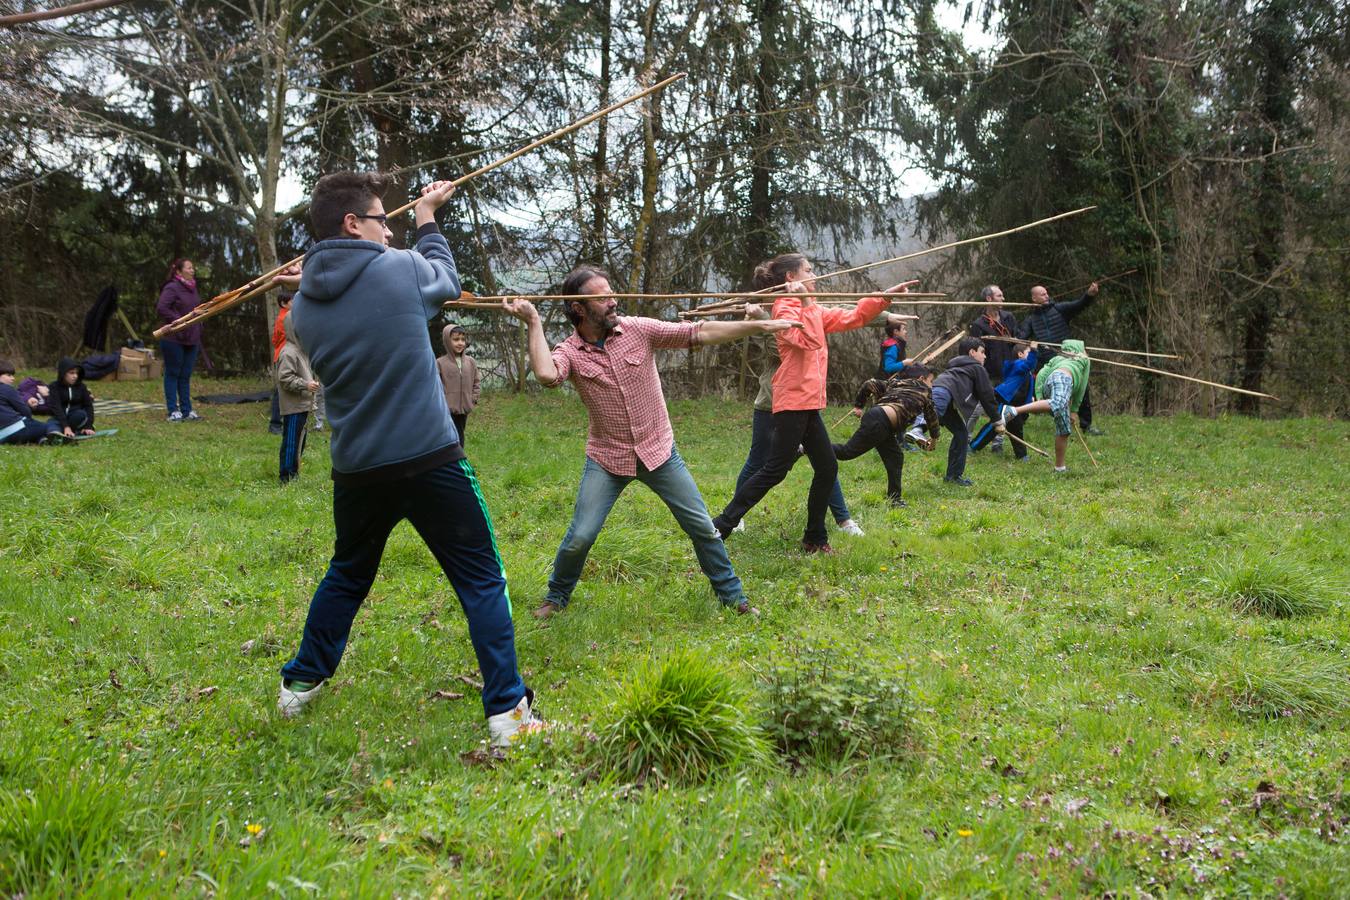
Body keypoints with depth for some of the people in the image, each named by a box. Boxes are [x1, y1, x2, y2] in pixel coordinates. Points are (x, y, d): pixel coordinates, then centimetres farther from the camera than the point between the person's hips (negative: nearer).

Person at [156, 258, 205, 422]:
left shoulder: (192, 288, 15)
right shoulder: (172, 288, -11)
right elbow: (161, 308, -20)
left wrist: (198, 326, 10)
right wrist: (179, 321, -19)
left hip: (191, 339, 7)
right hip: (174, 339, -7)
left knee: (186, 376, 10)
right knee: (172, 374, 1)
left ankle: (186, 410, 14)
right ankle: (173, 411, 4)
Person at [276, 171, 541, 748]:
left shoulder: (304, 306, 2)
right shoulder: (400, 269, -9)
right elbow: (448, 282, 13)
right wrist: (427, 221, 28)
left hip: (357, 469, 5)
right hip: (431, 460, -4)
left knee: (346, 575, 26)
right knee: (481, 580, 5)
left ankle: (300, 684, 36)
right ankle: (507, 711, 3)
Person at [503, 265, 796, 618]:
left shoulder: (639, 329, -7)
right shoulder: (569, 352, -10)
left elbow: (700, 333, -11)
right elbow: (546, 375, -34)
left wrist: (762, 326, -16)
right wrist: (533, 322, -27)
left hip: (659, 452, 1)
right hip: (607, 459, -1)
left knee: (702, 527, 4)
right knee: (580, 537, -3)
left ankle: (731, 595, 22)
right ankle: (557, 597, 23)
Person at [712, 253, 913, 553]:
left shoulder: (812, 309, 19)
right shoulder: (784, 307, -8)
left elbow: (853, 317, 22)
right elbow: (809, 341, -22)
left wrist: (886, 296, 19)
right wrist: (804, 302, -20)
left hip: (808, 404, 9)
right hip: (793, 402, -9)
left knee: (827, 469, 8)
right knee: (775, 470, -11)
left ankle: (814, 538, 16)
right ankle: (722, 525, -7)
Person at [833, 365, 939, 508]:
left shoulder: (895, 383, 30)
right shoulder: (924, 390, 16)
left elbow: (870, 384, 21)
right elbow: (931, 415, 21)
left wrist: (858, 405, 27)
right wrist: (934, 438, 34)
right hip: (880, 422, -9)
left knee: (895, 457, 11)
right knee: (848, 451, -11)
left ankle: (894, 499, 12)